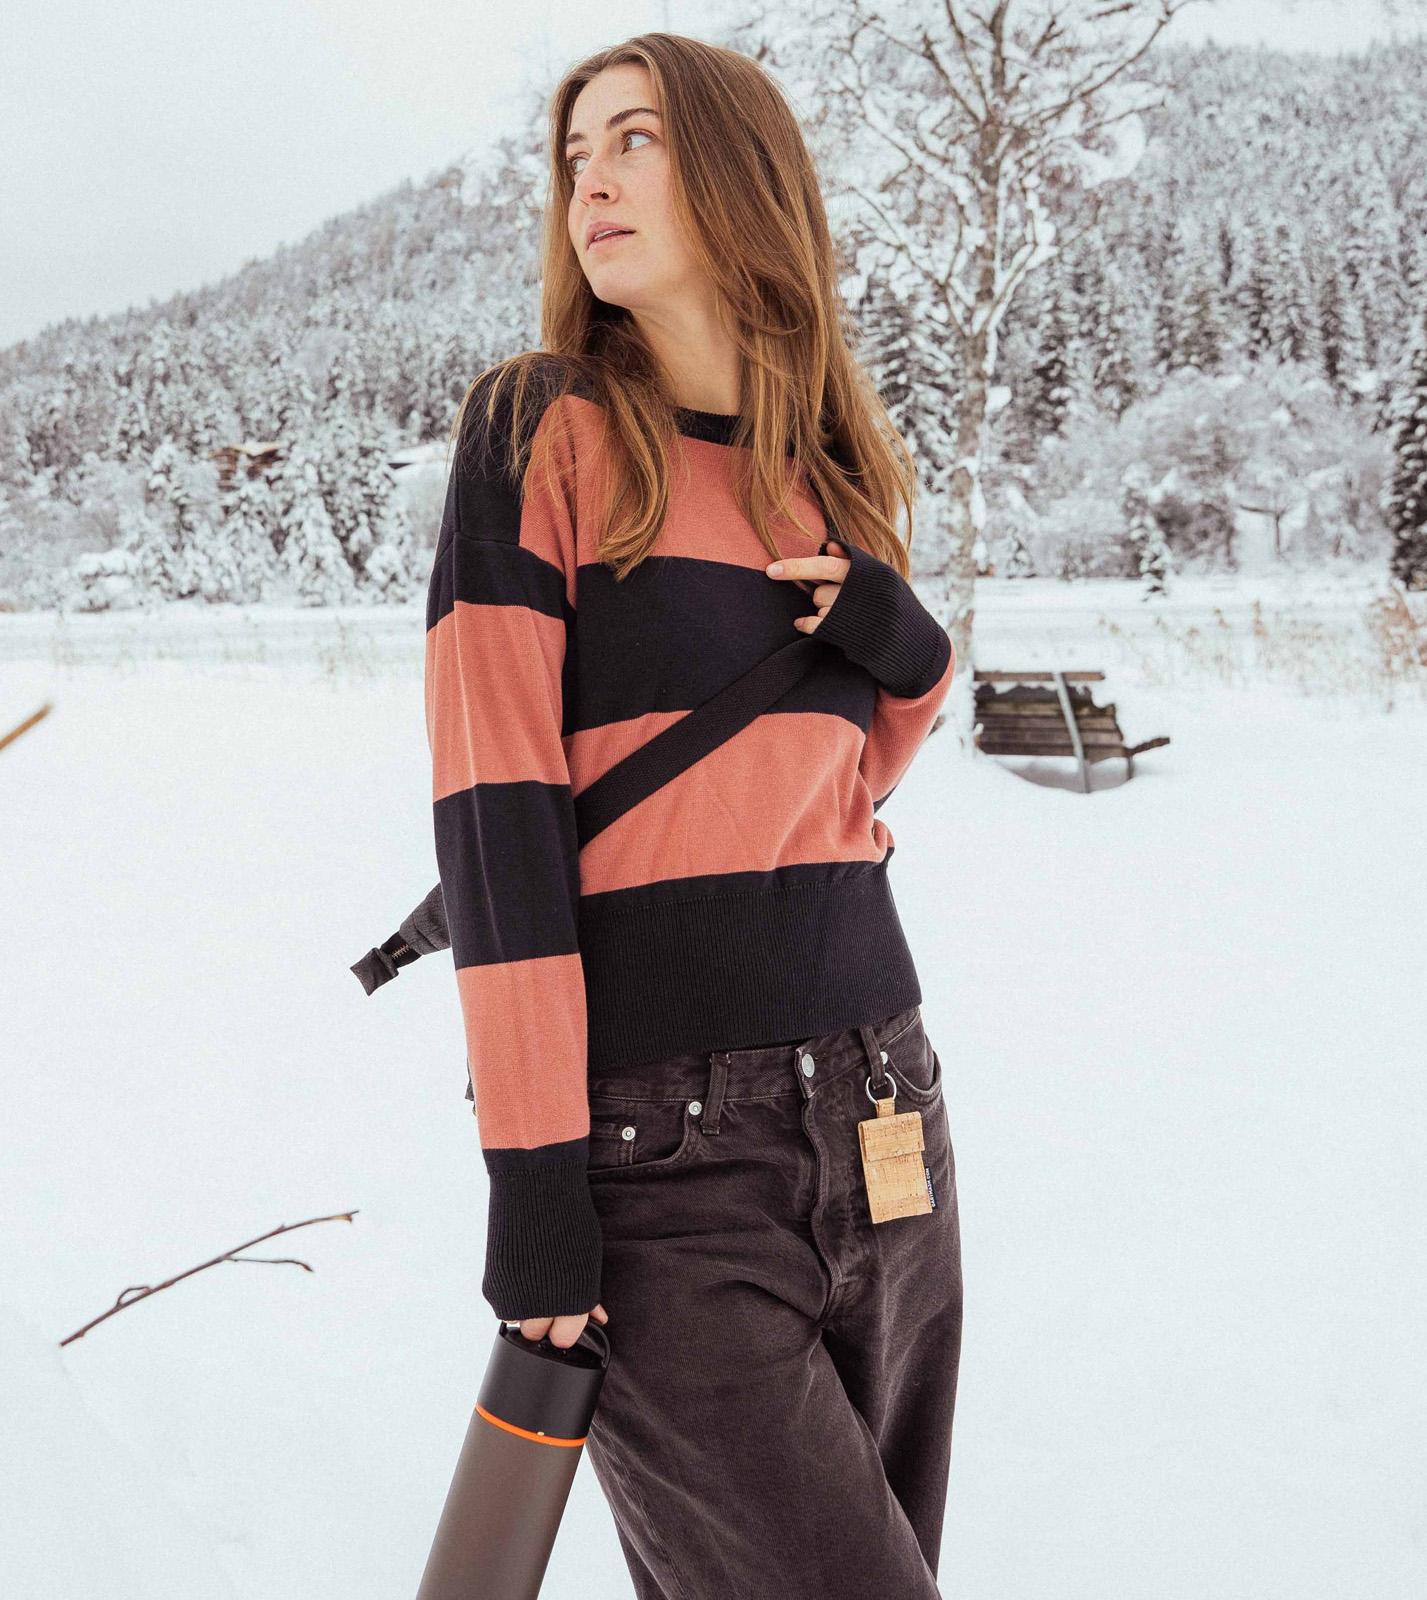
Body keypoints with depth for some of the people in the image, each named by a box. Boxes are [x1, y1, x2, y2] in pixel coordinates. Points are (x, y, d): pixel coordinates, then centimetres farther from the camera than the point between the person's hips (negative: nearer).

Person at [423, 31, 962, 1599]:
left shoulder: (834, 469, 12)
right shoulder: (539, 432, -2)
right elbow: (494, 807, -9)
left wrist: (903, 646, 1)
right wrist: (533, 1171, -14)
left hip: (878, 1109, 5)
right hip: (657, 1163, -5)